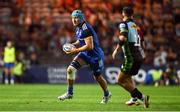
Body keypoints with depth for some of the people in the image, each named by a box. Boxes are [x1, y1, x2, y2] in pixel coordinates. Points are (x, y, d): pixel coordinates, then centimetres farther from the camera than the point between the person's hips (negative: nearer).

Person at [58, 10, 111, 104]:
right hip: (85, 54, 8)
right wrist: (73, 45, -1)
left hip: (95, 55, -8)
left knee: (97, 77, 11)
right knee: (70, 69, -10)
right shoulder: (78, 28, 3)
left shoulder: (86, 29, -26)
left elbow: (89, 46, -30)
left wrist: (76, 51, -25)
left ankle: (106, 94, 37)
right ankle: (69, 93, 2)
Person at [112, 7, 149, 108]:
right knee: (128, 76, 28)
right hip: (140, 56, 8)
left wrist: (116, 49, -12)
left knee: (121, 80, -2)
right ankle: (134, 98, 19)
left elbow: (123, 38, -23)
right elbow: (142, 44, 21)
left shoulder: (124, 24, -4)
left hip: (131, 57, -8)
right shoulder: (136, 26, 17)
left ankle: (141, 97, -13)